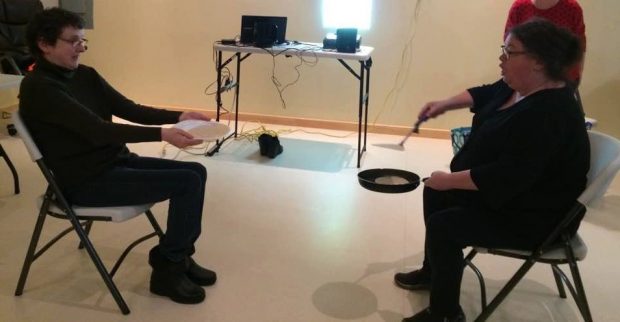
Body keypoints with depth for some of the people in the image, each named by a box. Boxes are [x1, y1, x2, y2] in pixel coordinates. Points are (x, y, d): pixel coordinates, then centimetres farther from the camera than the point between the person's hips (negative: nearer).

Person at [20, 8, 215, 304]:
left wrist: (177, 116, -10)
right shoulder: (38, 87, -18)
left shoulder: (85, 75, 9)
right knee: (187, 181, -18)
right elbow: (97, 130, -28)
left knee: (196, 171, 0)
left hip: (117, 161, 9)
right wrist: (162, 134, -35)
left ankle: (179, 255, 13)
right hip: (86, 182, -9)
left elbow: (129, 109, 6)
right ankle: (167, 269, -1)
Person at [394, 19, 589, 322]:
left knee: (442, 225, -20)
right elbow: (484, 94, 19)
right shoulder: (517, 87, -2)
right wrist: (445, 104, 5)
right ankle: (432, 271, 32)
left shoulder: (548, 114, -32)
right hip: (506, 191, 11)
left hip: (533, 216, -11)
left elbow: (507, 176, -36)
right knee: (435, 194, 15)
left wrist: (450, 180, -27)